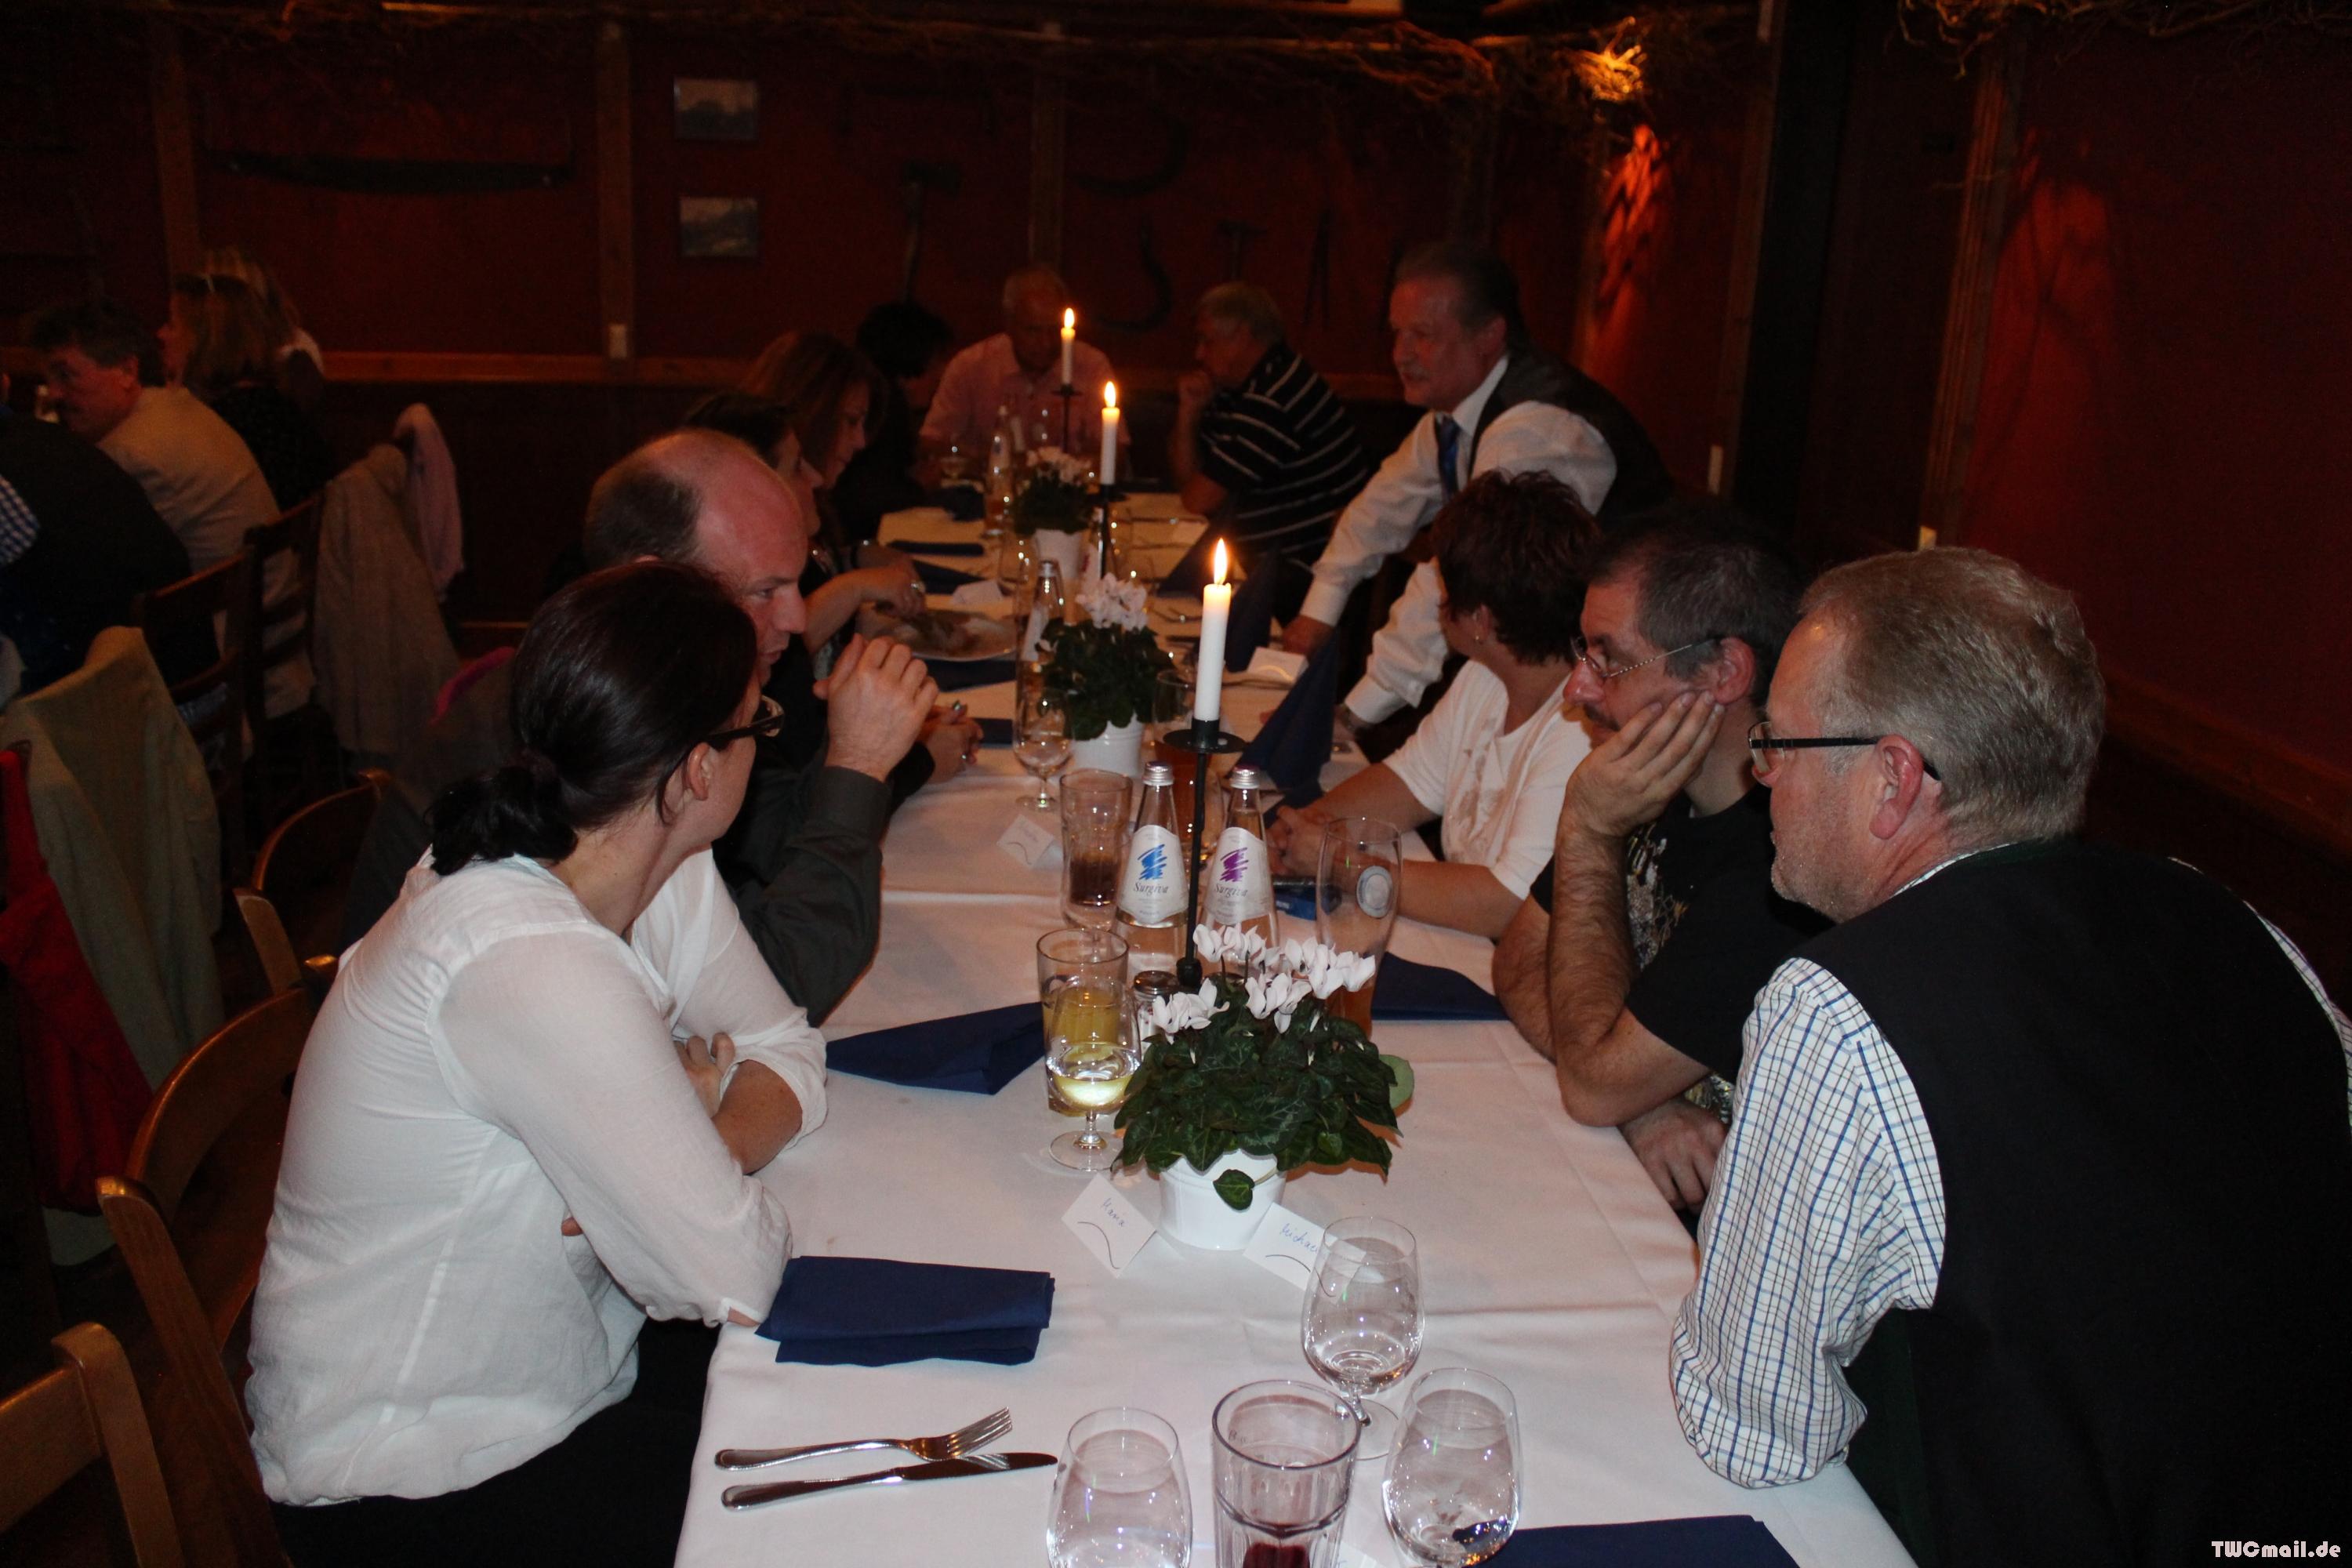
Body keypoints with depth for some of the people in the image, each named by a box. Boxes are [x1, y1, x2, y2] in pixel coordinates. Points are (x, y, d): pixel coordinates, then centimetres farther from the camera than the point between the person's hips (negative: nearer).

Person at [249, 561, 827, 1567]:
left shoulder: (669, 871, -8)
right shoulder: (533, 966, -34)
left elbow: (789, 1062, -1)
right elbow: (737, 1277, -29)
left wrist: (699, 1146, -20)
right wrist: (710, 1129, -10)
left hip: (562, 1368, 7)